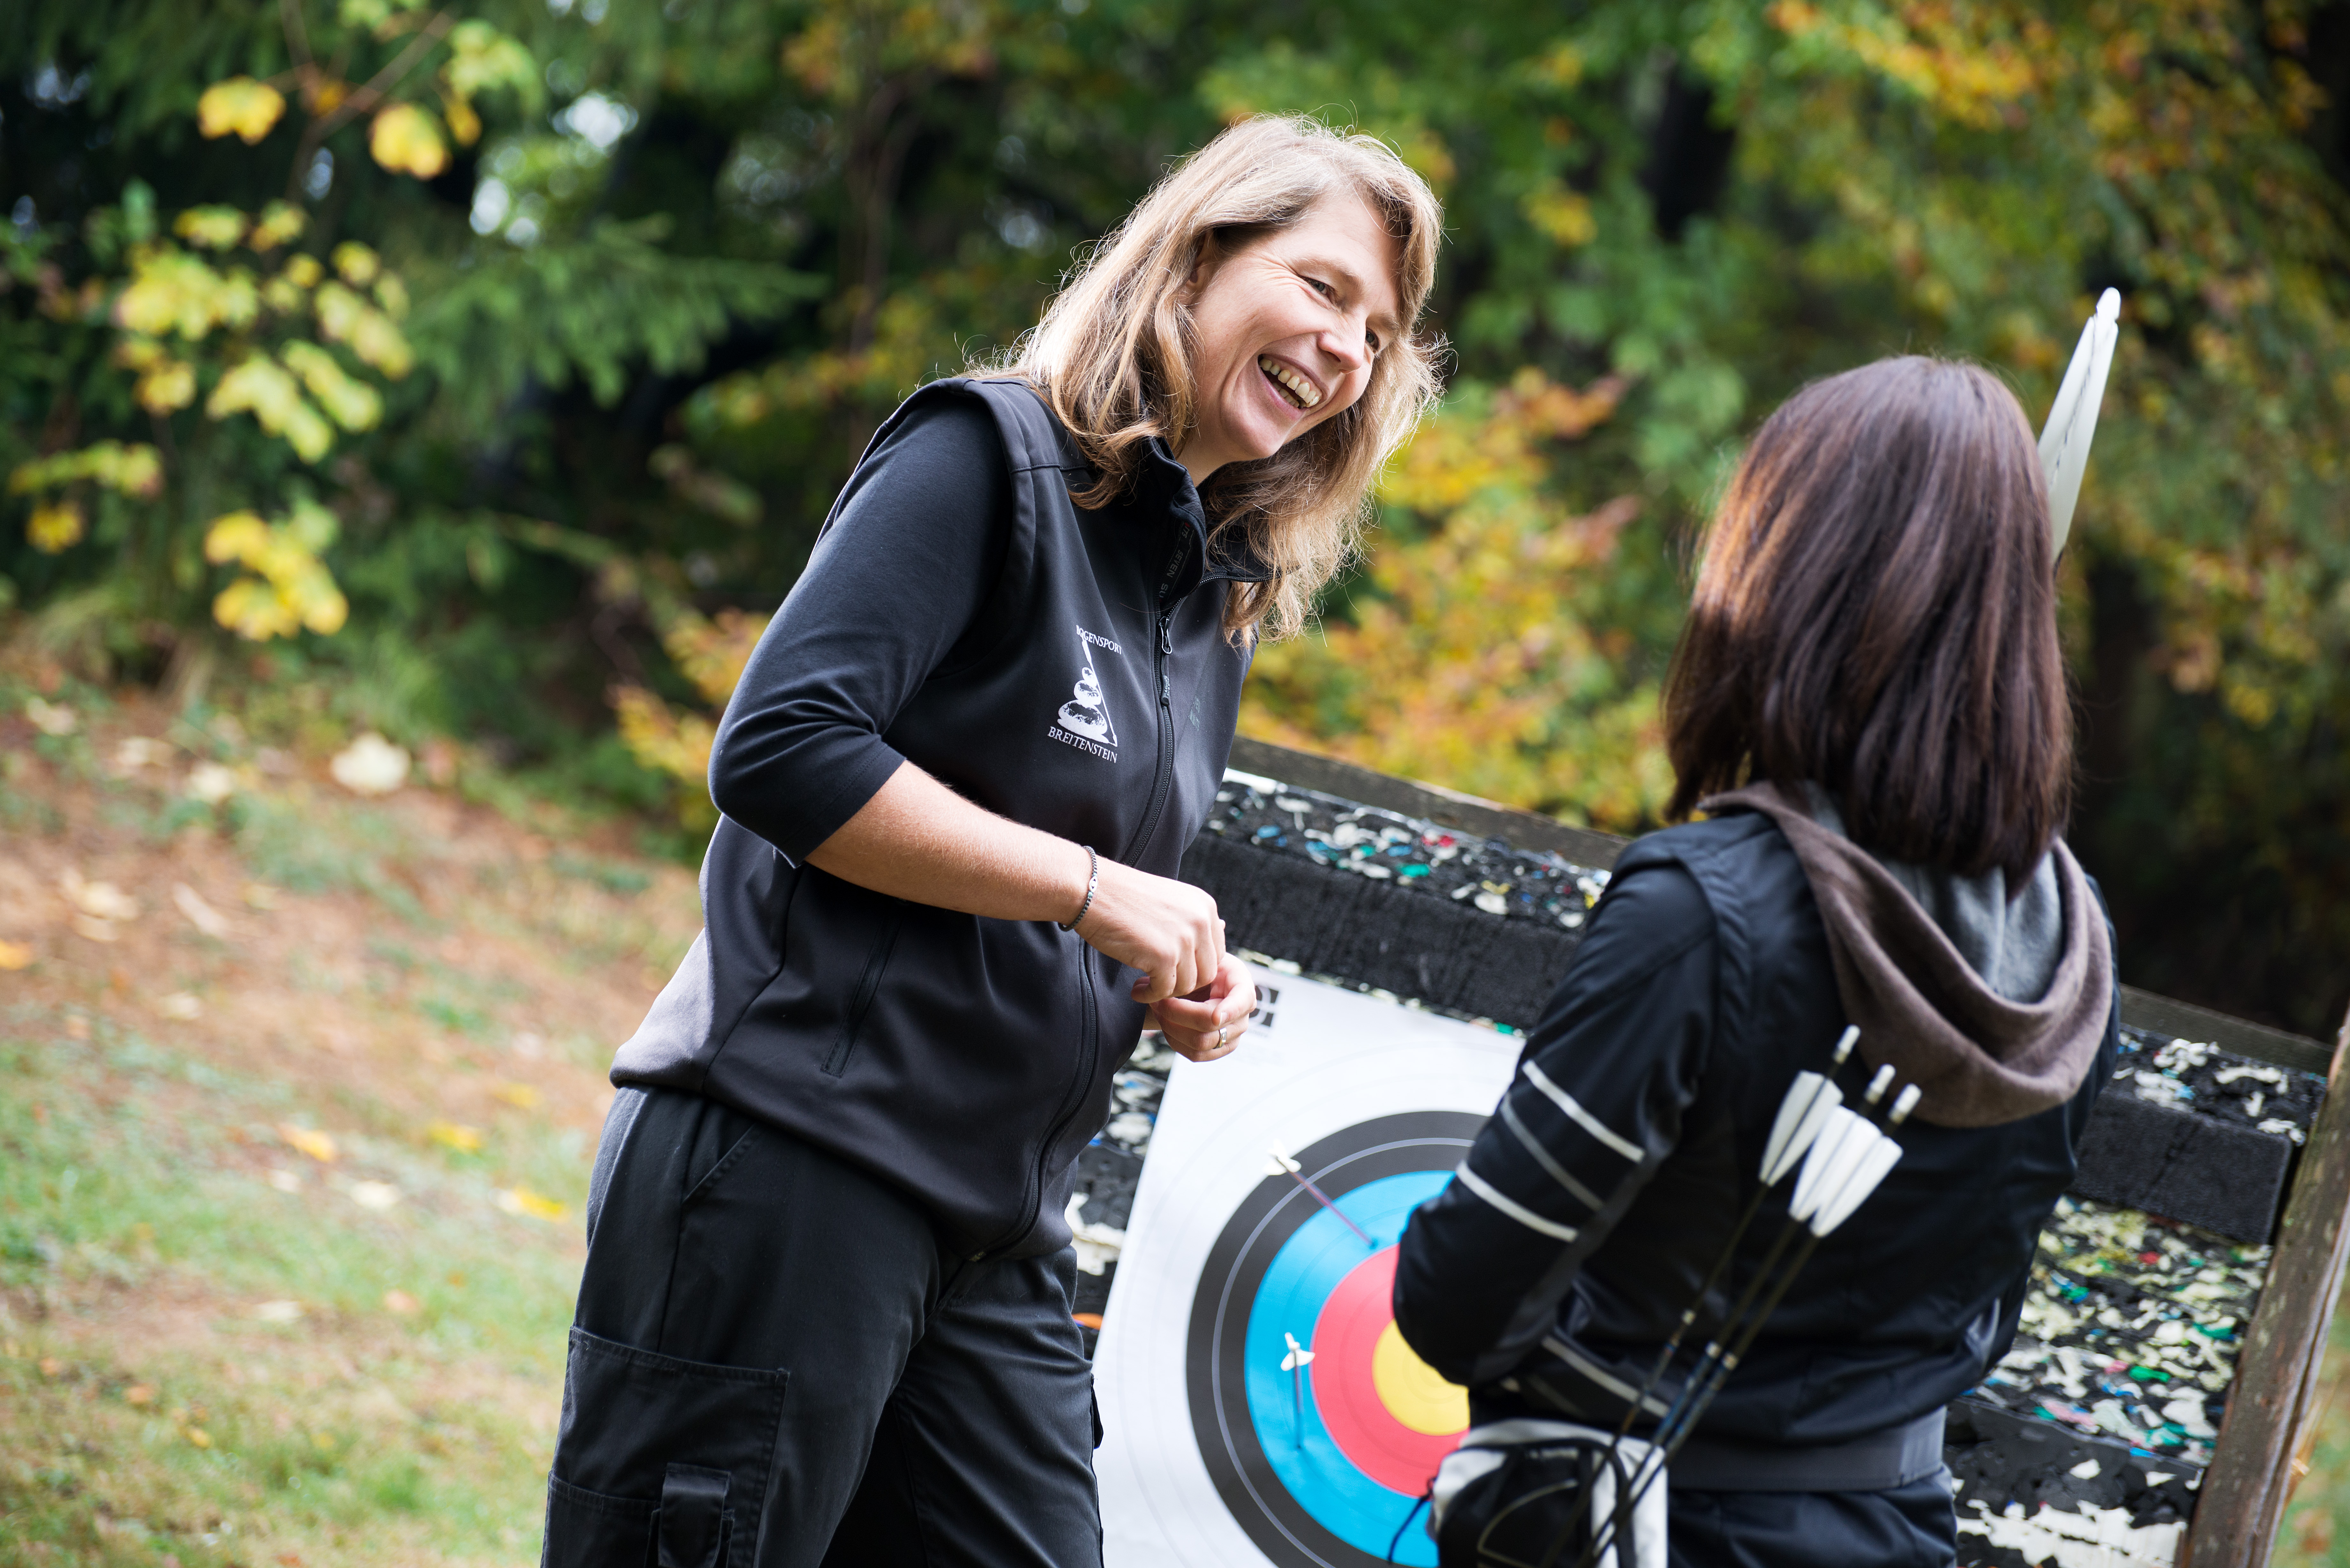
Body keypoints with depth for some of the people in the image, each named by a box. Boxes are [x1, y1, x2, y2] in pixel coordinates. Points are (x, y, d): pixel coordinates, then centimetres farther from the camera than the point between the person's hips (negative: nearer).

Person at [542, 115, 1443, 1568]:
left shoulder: (1221, 601, 18)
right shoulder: (990, 454, -6)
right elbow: (782, 749, -17)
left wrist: (1187, 989, 5)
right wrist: (1092, 889, -14)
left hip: (998, 1231, 8)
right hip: (789, 1168, -8)